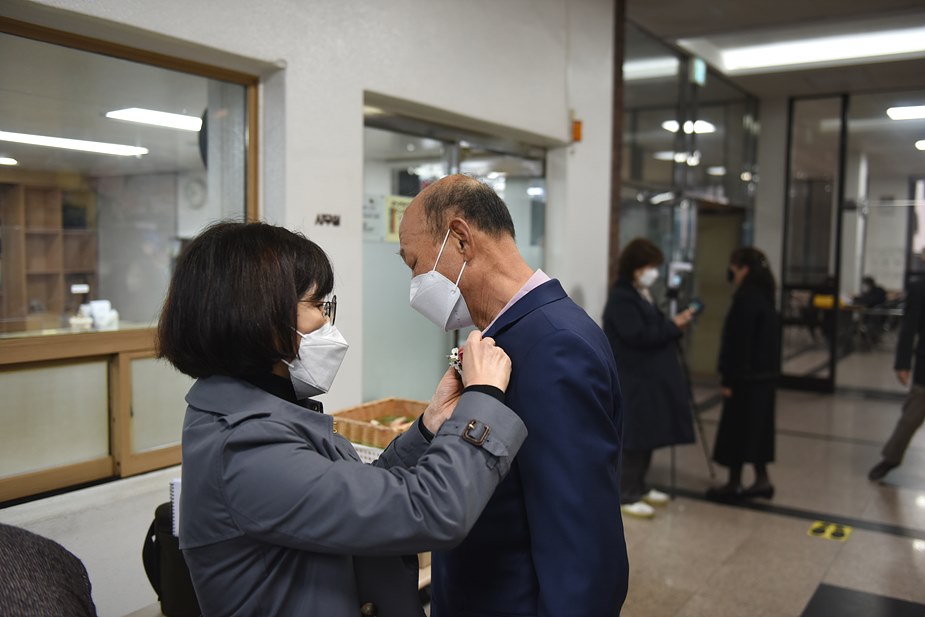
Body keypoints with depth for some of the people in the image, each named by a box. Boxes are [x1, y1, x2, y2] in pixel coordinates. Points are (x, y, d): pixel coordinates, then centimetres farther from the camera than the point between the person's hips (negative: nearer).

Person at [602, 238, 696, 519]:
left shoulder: (643, 294, 15)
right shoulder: (621, 298, -14)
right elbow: (638, 336, -23)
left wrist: (674, 325, 1)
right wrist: (673, 326, -16)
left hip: (650, 377, 9)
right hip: (632, 380, -9)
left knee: (648, 435, 14)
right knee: (634, 437, -4)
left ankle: (639, 487, 27)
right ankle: (626, 496, 5)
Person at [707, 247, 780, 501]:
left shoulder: (746, 298, -18)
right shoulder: (763, 295, 11)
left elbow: (739, 342, -20)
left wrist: (729, 379, -16)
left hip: (747, 376, -9)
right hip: (764, 373, 9)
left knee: (737, 427, 1)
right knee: (756, 426, 15)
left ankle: (735, 482, 11)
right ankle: (761, 479, 20)